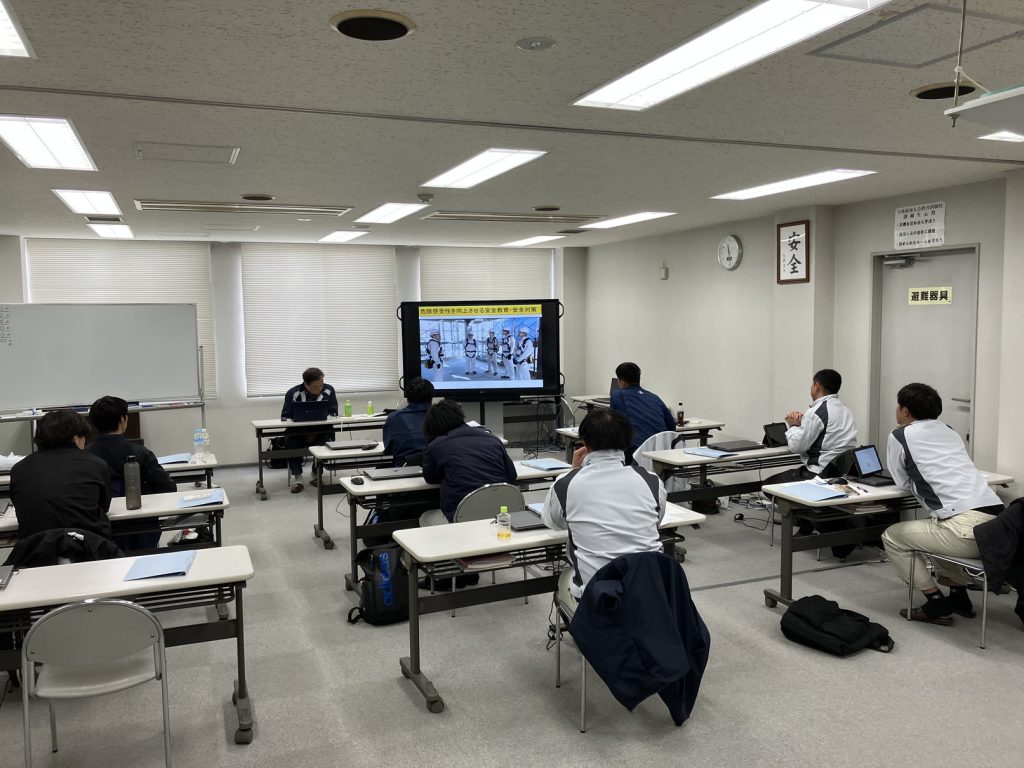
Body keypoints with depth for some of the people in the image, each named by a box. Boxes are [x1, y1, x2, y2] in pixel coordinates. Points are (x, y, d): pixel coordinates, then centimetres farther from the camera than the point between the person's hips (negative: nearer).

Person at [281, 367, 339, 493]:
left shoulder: (328, 391, -5)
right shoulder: (293, 393, -9)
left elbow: (333, 413, -3)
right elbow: (285, 417, -9)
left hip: (321, 431, 1)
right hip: (298, 431, -1)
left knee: (326, 438, -30)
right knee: (291, 441, -31)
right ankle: (297, 477, -20)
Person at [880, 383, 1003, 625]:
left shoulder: (900, 436, 3)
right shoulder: (948, 430, 22)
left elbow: (904, 483, 13)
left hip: (966, 526, -8)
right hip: (996, 522, 8)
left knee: (892, 537, 12)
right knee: (933, 527, 35)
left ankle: (937, 604, 9)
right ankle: (959, 597, 31)